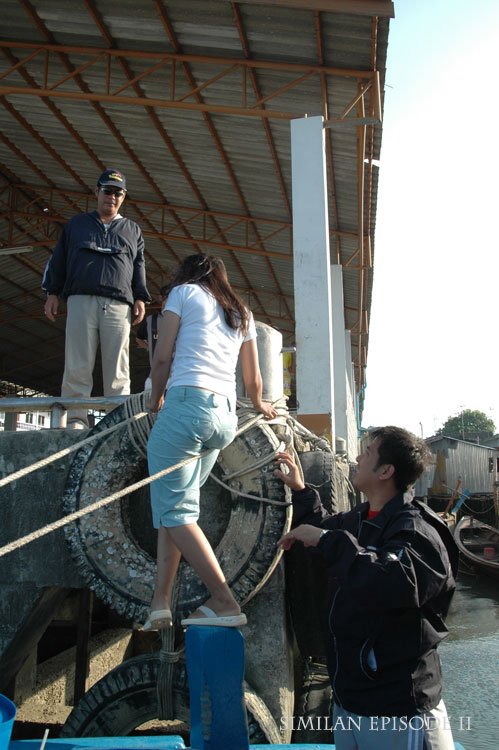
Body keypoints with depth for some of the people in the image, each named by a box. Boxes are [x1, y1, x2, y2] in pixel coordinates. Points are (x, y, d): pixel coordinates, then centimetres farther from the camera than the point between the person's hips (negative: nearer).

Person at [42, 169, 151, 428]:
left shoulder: (132, 229, 25)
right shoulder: (77, 223, 24)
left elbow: (139, 267, 18)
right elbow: (58, 260, 20)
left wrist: (140, 299, 5)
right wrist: (52, 292, 9)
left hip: (119, 305, 0)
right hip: (81, 300, 0)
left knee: (117, 370, -6)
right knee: (77, 367, -8)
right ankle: (74, 420, -7)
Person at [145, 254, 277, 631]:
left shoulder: (183, 292, 11)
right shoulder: (242, 314, 25)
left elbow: (162, 356, 4)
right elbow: (254, 379, 28)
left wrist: (156, 398, 20)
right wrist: (260, 405, 49)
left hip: (187, 402, -6)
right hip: (226, 416, 7)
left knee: (175, 510, -6)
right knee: (174, 505, 12)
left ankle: (225, 603, -13)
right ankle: (161, 601, 6)